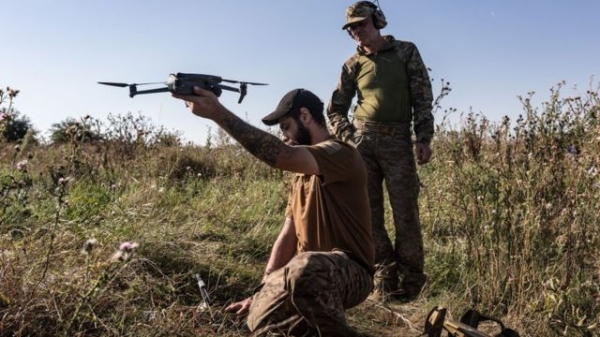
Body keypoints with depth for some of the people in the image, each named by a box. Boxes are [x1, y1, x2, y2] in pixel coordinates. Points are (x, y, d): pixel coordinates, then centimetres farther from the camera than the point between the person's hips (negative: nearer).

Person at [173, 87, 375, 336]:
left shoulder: (340, 154, -14)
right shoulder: (301, 172, 16)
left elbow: (282, 156, -34)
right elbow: (289, 233, 10)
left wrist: (218, 113, -36)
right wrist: (265, 291, 0)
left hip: (349, 272, -8)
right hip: (308, 271, 8)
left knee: (304, 269, -39)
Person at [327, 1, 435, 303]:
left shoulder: (406, 52, 9)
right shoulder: (353, 64, 13)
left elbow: (423, 97, 4)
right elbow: (335, 109, 15)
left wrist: (424, 137, -5)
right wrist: (347, 137, 0)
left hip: (397, 140, -2)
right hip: (362, 141, 2)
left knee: (406, 212, -3)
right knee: (368, 213, 1)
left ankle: (411, 280, 11)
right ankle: (385, 278, 13)